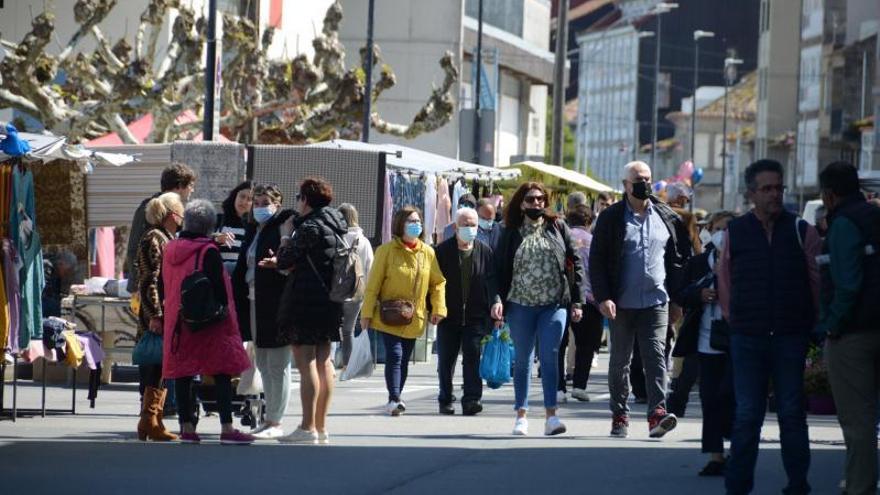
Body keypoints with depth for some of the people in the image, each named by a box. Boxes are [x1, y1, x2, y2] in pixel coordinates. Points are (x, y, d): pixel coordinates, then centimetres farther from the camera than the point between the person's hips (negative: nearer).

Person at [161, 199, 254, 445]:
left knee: (183, 375, 7)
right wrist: (224, 311, -5)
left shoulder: (170, 250, 9)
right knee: (222, 375, -5)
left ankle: (187, 428, 7)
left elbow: (164, 287, 16)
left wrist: (166, 317, 22)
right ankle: (227, 429, -10)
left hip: (177, 322, 6)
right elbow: (218, 287, -14)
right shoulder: (208, 251, -11)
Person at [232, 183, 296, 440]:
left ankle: (275, 423, 0)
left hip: (276, 303, -9)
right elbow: (242, 266, 20)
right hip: (254, 302, 9)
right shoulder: (253, 230, 16)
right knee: (263, 365, 13)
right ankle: (270, 418, 21)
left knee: (277, 366, -3)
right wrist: (237, 298, 14)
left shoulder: (284, 228, -9)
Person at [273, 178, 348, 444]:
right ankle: (321, 427, 16)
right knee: (323, 362, 11)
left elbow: (286, 259, -10)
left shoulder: (310, 228, -14)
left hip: (305, 301, -9)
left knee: (306, 363, -8)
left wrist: (286, 235, 6)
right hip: (329, 301, 9)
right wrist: (282, 263, 23)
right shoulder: (336, 225, 14)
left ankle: (308, 428, -11)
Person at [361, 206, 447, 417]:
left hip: (414, 318, 4)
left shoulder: (428, 253, 5)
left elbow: (438, 282, 11)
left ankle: (395, 400, 19)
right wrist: (366, 313, -7)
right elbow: (373, 284, -5)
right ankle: (394, 399, -19)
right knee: (394, 354, -15)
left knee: (404, 359, 9)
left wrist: (438, 308, 0)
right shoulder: (387, 250, -5)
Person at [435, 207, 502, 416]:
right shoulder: (443, 251, 0)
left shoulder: (485, 251, 3)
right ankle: (445, 401, 19)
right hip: (448, 315, 1)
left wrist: (495, 301, -19)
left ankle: (472, 399, -10)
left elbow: (492, 280, -1)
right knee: (446, 360, 7)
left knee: (473, 358, -8)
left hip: (476, 316, 0)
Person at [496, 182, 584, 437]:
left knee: (550, 356, -10)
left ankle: (551, 415, -12)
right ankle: (521, 415, 16)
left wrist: (576, 301, -1)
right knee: (522, 360, 8)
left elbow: (575, 263, 5)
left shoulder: (558, 228, 6)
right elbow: (500, 269, 5)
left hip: (554, 304, -1)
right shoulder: (511, 233, 5)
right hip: (520, 304, 1)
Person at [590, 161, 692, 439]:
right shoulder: (611, 218, 0)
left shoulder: (668, 218, 8)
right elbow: (597, 260, -1)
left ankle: (657, 414, -18)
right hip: (622, 303, -1)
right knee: (620, 361, 8)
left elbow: (679, 260, 13)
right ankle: (620, 416, 16)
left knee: (656, 357, -10)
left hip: (656, 301, 1)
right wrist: (603, 297, -11)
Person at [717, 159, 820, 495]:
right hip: (747, 340, 0)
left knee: (792, 413, 5)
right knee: (746, 415, 1)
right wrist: (736, 322, 8)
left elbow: (818, 283, 6)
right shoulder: (735, 233, 4)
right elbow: (725, 284, 11)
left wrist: (811, 326, 4)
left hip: (791, 338, 0)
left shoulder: (802, 232, 2)